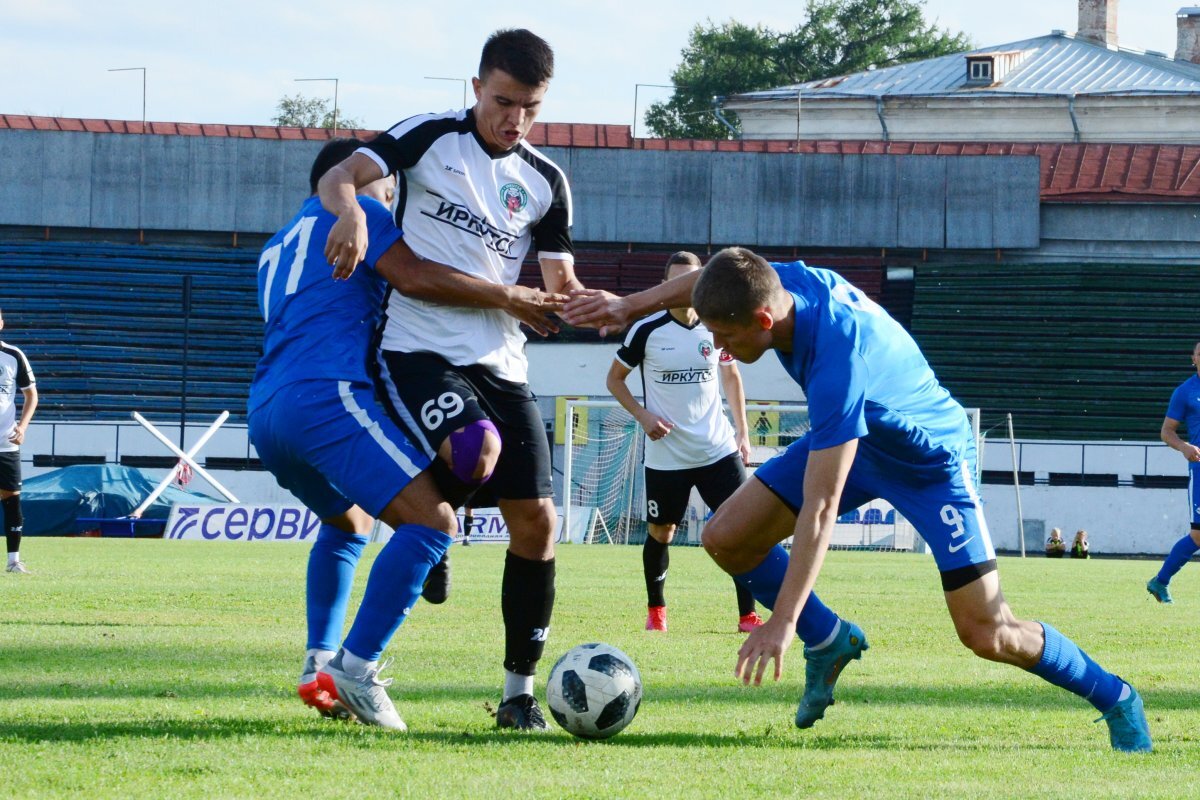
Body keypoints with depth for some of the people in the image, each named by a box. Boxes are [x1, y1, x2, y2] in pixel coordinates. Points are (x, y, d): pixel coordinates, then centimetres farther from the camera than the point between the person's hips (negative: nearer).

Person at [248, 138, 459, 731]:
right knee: (431, 521, -14)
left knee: (349, 522, 32)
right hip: (325, 395, -9)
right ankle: (356, 668, -21)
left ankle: (319, 663, 16)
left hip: (266, 413, 9)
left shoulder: (278, 247, 32)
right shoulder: (352, 212, 9)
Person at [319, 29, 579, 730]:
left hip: (501, 363, 5)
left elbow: (561, 286, 13)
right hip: (419, 349, -5)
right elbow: (338, 178, -11)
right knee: (475, 449, -35)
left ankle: (520, 691, 8)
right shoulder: (432, 138, -1)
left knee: (536, 521, -3)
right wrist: (351, 208, -35)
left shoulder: (546, 183, 12)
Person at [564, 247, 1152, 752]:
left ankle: (1113, 698, 11)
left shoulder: (838, 365, -43)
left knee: (985, 633, -11)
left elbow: (819, 509, -43)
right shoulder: (787, 280, -23)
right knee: (726, 538, -6)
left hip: (930, 460, -8)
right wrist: (629, 306, 5)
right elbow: (711, 280, 4)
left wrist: (782, 622, -44)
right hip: (854, 437, 8)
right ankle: (829, 641, 15)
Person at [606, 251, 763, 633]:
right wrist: (643, 416, -11)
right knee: (661, 533, 8)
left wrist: (742, 432, 13)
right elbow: (614, 379, 4)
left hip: (718, 448, 2)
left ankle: (748, 615, -4)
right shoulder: (647, 330, -7)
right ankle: (655, 609, 30)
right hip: (666, 455, -2)